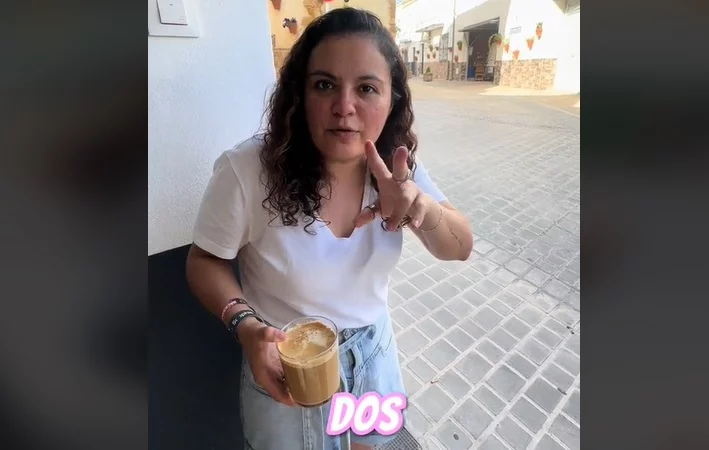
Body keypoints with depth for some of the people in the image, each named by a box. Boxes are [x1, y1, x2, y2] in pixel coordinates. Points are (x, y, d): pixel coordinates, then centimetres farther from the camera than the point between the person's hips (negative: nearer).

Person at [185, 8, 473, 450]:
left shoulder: (396, 164, -14)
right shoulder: (247, 170, -26)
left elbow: (460, 248, -11)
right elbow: (205, 261, -12)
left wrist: (424, 208, -33)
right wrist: (246, 325, -30)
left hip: (374, 346, 4)